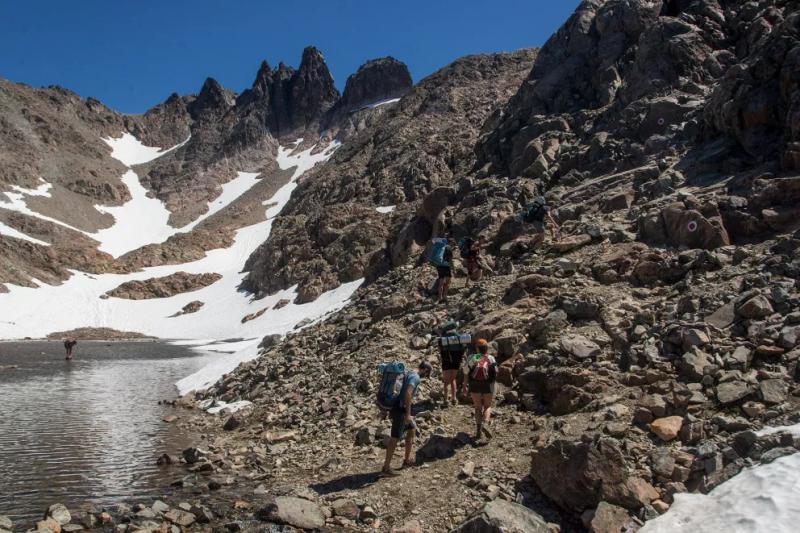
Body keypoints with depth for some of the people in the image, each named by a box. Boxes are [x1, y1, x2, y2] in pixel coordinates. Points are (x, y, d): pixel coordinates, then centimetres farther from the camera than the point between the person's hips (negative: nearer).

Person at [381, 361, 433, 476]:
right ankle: (386, 468, 2)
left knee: (412, 429, 21)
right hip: (400, 410, -10)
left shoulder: (408, 373, 15)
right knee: (395, 439, -4)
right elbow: (408, 394, -28)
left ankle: (407, 460, 29)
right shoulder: (415, 377, -14)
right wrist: (408, 414, -26)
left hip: (397, 407, 10)